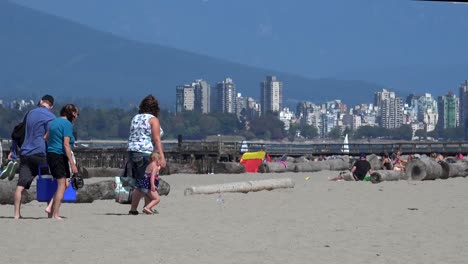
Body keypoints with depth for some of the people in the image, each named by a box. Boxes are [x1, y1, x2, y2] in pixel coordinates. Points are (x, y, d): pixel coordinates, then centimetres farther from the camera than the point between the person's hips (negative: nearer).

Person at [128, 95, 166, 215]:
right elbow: (156, 139, -11)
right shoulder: (153, 119, -5)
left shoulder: (135, 118, 15)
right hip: (147, 153, -7)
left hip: (132, 151, 7)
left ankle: (133, 209, 6)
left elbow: (133, 137, 15)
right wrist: (162, 156, -12)